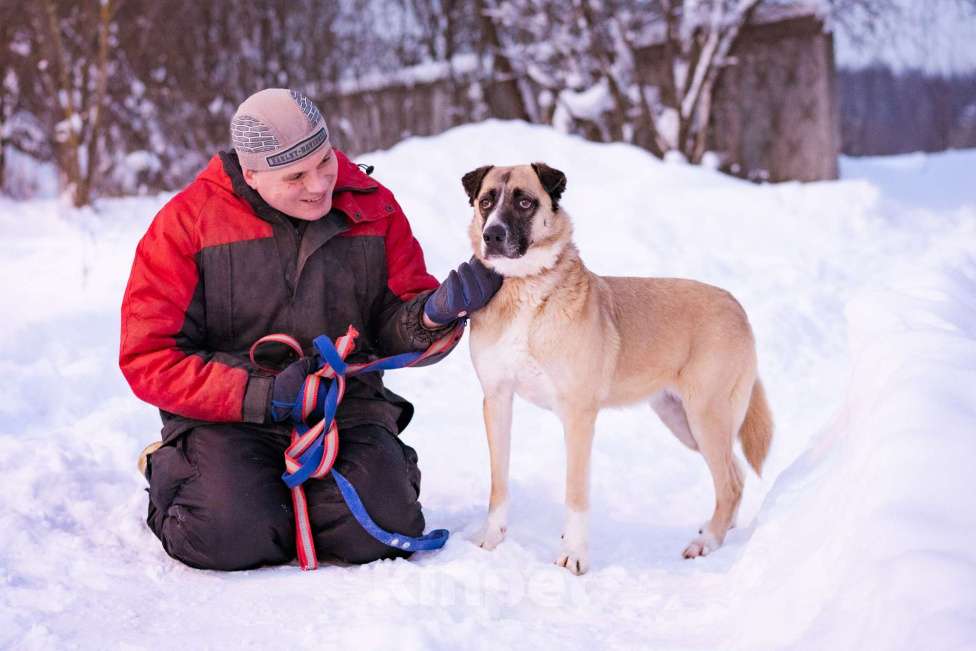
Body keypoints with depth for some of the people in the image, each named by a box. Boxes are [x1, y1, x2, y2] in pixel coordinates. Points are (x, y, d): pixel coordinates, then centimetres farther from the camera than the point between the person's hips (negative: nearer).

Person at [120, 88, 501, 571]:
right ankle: (171, 478, 9)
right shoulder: (187, 223, -7)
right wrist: (259, 395, -19)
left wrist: (437, 312, -18)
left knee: (378, 529, -23)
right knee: (235, 539, -27)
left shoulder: (372, 207, 3)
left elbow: (396, 331, 7)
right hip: (227, 417, -2)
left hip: (348, 407, 2)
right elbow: (148, 358, -8)